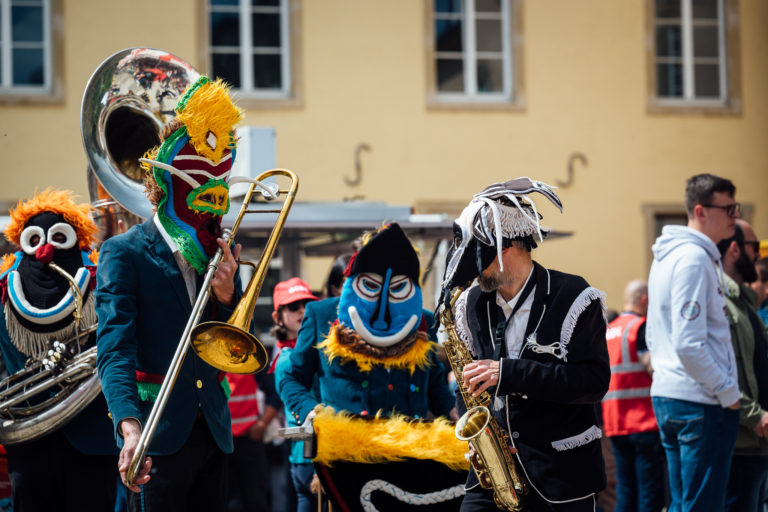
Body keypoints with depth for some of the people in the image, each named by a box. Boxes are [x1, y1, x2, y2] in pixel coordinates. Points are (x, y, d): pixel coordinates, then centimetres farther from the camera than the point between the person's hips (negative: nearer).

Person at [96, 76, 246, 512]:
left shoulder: (214, 255, 12)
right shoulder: (125, 253, -6)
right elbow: (115, 349, -17)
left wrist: (227, 293, -9)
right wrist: (130, 426, -33)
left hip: (212, 428, 6)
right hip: (158, 431, -5)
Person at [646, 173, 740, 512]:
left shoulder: (666, 256, 16)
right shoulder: (694, 258, -15)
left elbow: (653, 337, 23)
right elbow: (689, 345, -22)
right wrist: (729, 393, -14)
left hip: (665, 394, 10)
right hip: (701, 402, -10)